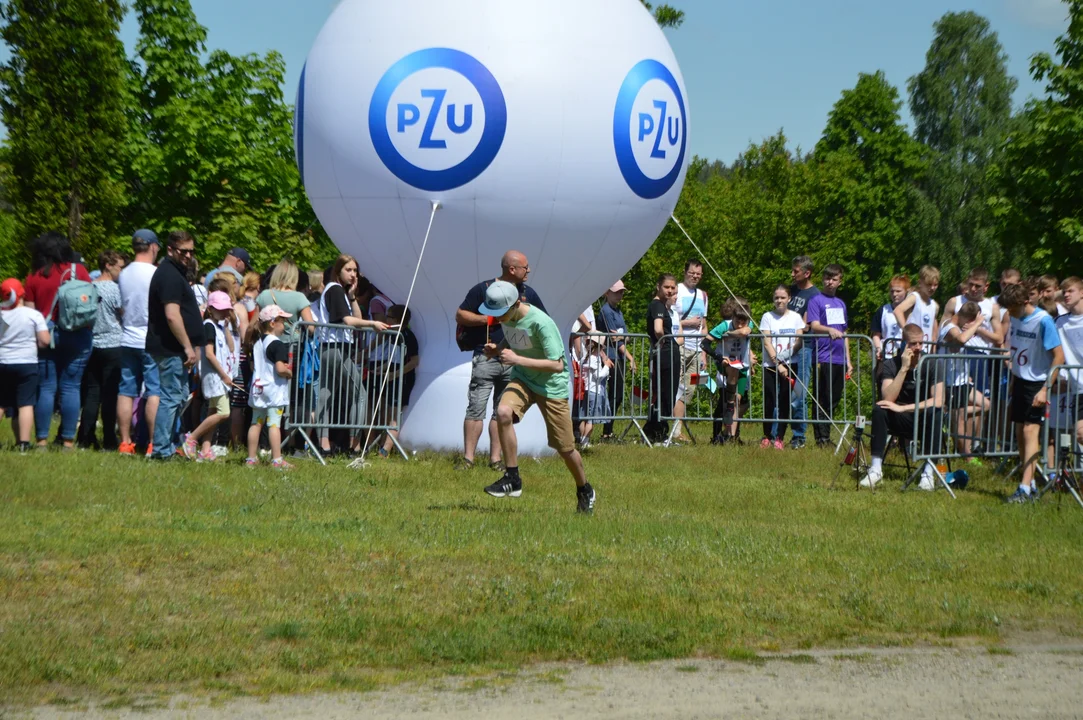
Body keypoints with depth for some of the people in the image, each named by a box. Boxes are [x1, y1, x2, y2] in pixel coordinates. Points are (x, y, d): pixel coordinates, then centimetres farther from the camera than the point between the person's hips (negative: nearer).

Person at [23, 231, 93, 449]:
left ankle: (42, 439, 3)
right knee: (71, 387, 2)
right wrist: (87, 327, 16)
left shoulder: (34, 278, 1)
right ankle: (68, 439, 0)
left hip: (45, 336, 0)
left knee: (46, 388, 4)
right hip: (77, 337, 0)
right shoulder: (79, 271, 2)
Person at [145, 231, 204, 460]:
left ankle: (166, 446, 22)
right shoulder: (170, 275, -15)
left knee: (179, 397, 16)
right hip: (171, 348, -11)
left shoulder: (175, 272, 18)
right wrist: (188, 347, -21)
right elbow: (172, 315, -23)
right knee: (171, 398, -8)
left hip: (174, 349, 11)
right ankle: (162, 449, -6)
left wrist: (190, 346, 23)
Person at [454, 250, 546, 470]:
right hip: (486, 359, -4)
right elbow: (460, 315, -1)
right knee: (476, 407, -8)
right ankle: (468, 458, -6)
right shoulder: (483, 289, 0)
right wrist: (489, 319, -10)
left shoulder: (527, 293, 12)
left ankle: (495, 458, 9)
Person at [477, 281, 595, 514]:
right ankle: (512, 479, -19)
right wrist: (497, 349, -6)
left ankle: (585, 491, 32)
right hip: (522, 379, 5)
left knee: (565, 448, 3)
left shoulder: (541, 323, -28)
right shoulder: (506, 317, -7)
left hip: (552, 385, -5)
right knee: (503, 412, -28)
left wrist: (517, 359, -31)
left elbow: (557, 365, -27)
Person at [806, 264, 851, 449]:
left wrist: (848, 360, 19)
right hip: (823, 358, -6)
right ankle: (821, 438, -3)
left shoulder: (840, 304, 18)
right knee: (823, 401, -5)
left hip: (839, 359, 6)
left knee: (835, 399, 8)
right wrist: (830, 330, -35)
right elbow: (814, 325, -15)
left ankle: (827, 436, 16)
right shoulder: (816, 301, -1)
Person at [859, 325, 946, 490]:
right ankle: (876, 469, -26)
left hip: (925, 421, -1)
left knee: (936, 413, -34)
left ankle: (929, 472, -31)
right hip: (899, 421, 1)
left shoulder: (931, 365, -10)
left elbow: (938, 400, -22)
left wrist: (903, 408, -27)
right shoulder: (891, 365, -8)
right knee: (878, 410, -28)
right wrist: (904, 368, -27)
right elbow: (888, 399, -22)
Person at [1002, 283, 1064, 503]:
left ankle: (1025, 488, -18)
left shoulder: (1043, 321, -17)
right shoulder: (1016, 320, 5)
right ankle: (1030, 485, 17)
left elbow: (1059, 357, -18)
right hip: (1020, 381, 8)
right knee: (1020, 432, 8)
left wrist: (1045, 390, -21)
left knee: (1030, 430, -14)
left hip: (1038, 382, -8)